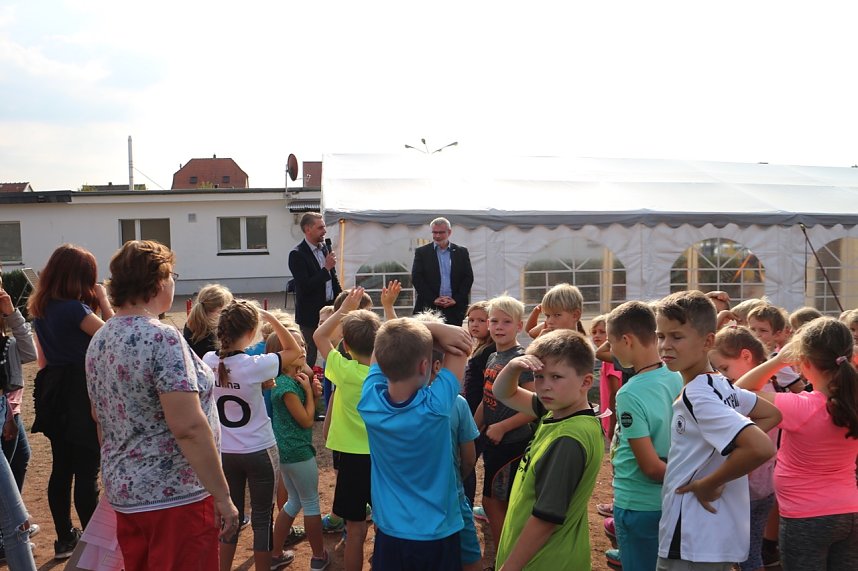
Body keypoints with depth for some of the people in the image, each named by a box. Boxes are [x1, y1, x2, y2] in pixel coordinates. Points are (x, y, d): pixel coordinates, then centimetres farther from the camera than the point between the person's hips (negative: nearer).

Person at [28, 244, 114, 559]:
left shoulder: (41, 308, 8)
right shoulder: (73, 308, -18)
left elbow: (43, 357, 14)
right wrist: (103, 300, -6)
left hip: (53, 392, 9)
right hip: (80, 393, -9)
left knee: (61, 469, 15)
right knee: (86, 472, 0)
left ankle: (64, 539, 26)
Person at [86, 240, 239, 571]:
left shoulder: (99, 340, 6)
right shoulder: (161, 338, -20)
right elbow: (188, 427, -25)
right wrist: (223, 496, -19)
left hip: (123, 493, 8)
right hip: (174, 497, -8)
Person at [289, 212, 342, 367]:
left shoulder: (324, 247, 8)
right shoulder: (297, 255, -15)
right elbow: (305, 286, -22)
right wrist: (327, 268, -21)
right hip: (310, 315, -7)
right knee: (309, 359, 3)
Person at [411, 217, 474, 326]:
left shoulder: (461, 252, 10)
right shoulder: (421, 252, 6)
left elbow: (468, 277, 7)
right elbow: (416, 279, 0)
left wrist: (456, 299, -6)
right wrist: (433, 299, -9)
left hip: (455, 309, 1)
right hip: (429, 307, -1)